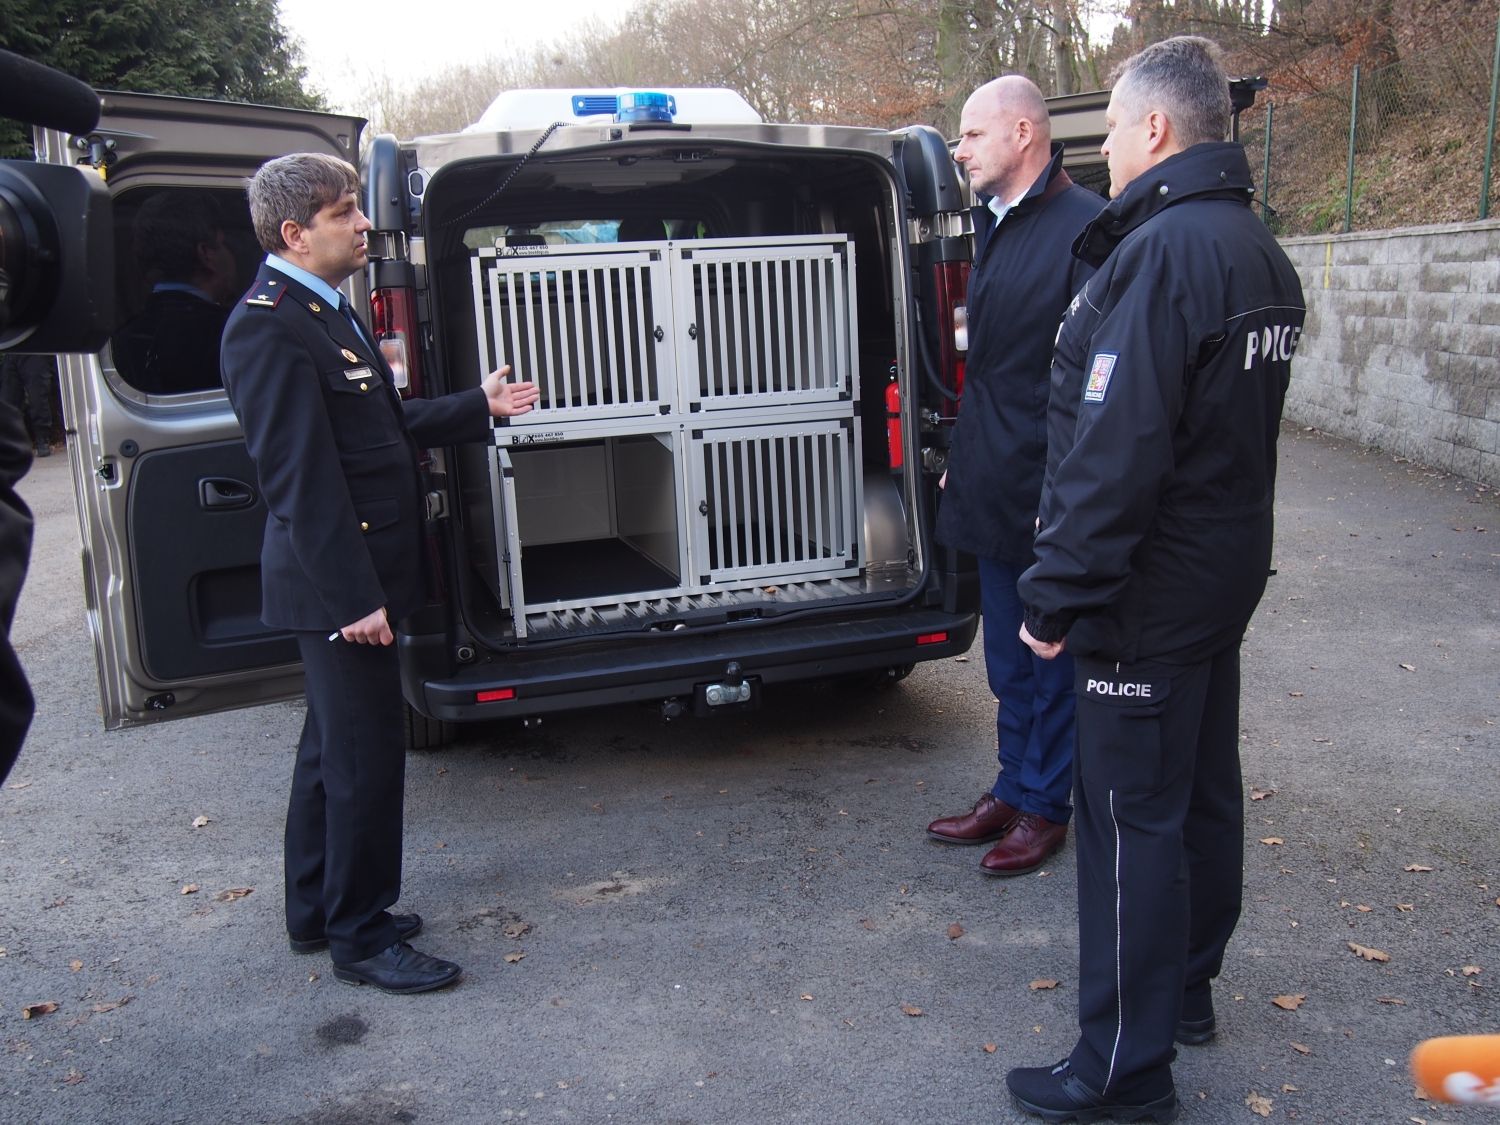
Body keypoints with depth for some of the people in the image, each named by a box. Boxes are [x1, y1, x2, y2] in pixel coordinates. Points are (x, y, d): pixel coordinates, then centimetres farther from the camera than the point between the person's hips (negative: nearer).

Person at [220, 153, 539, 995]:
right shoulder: (271, 328, -18)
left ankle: (319, 911, 34)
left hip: (357, 577, 11)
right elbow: (300, 474, -23)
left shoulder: (328, 311, 14)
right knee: (367, 756, -1)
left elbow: (382, 427, 20)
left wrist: (477, 407, 15)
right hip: (341, 584, -11)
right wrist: (354, 596, -24)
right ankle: (361, 939, 14)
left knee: (336, 747, 19)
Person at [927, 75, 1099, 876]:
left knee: (1053, 656, 7)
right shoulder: (996, 227, 13)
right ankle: (1014, 788, 31)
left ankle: (1044, 805, 22)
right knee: (1008, 658, 17)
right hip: (995, 487, 8)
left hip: (1050, 492, -8)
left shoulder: (1085, 228, -15)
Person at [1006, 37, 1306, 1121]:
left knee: (1132, 817, -1)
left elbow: (1118, 449, -26)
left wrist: (1060, 592, -20)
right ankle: (1186, 989, 38)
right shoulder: (1259, 251, 11)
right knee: (1202, 790, 20)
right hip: (1227, 566, 10)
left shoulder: (1162, 249, -21)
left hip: (1151, 593, -10)